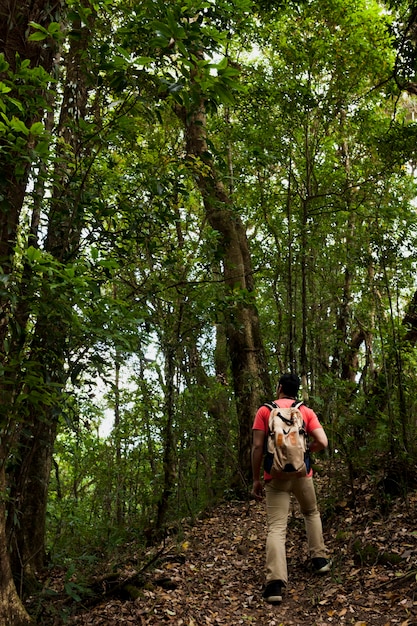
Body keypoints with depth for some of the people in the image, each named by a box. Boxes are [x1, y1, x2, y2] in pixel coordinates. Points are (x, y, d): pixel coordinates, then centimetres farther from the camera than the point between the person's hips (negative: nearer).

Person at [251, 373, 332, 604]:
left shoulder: (264, 411, 0)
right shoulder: (306, 411, 4)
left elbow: (257, 447, -6)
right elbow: (322, 442, -7)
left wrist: (256, 479, 0)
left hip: (275, 476, -2)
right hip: (301, 473, 2)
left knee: (276, 527, -5)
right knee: (311, 513, 29)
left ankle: (275, 582, -17)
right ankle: (319, 559, 29)